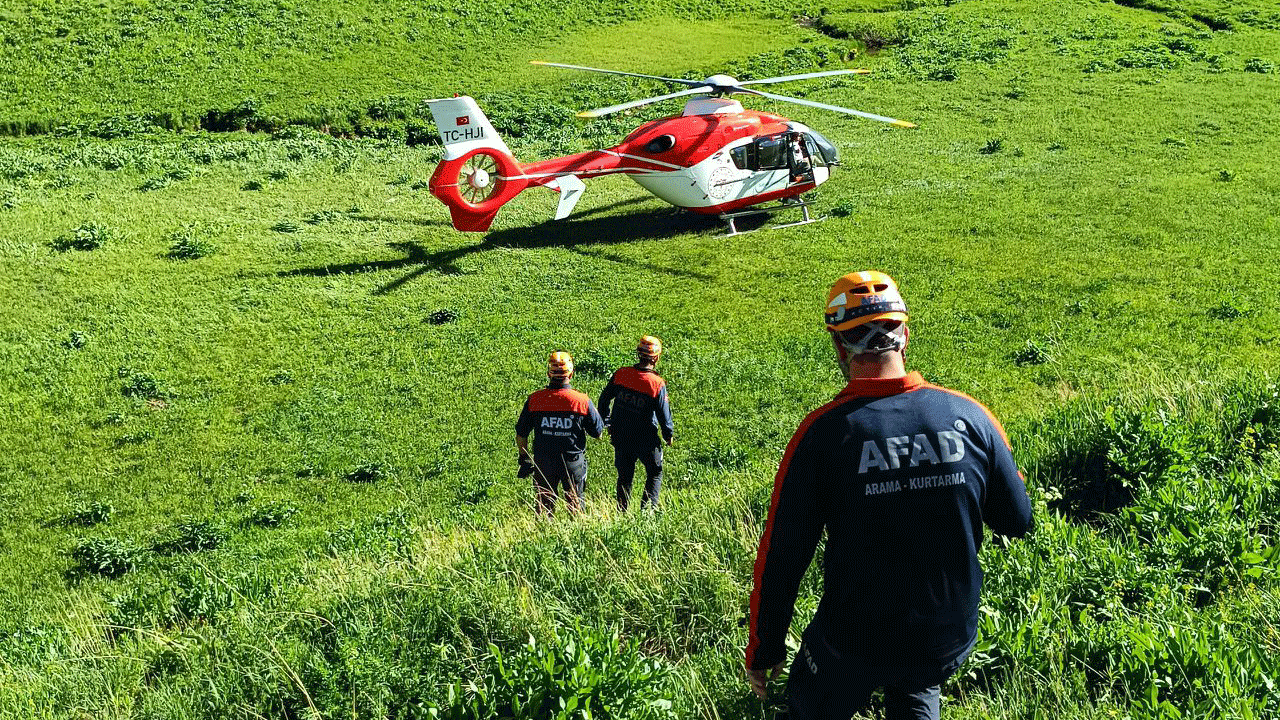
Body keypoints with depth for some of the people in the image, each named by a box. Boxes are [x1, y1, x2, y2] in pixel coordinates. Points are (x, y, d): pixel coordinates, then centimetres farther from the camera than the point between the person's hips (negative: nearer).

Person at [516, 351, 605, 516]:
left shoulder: (534, 400, -9)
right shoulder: (583, 401, -13)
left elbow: (521, 435, 0)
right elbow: (597, 433, -3)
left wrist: (524, 458, 14)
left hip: (543, 463, 1)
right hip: (573, 462, -1)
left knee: (544, 505, 16)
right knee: (575, 504, 17)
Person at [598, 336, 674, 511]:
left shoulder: (620, 374, -9)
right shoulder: (657, 384, -19)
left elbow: (604, 399, 2)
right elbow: (664, 413, -13)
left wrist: (605, 423, 17)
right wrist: (668, 434, 6)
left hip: (620, 437, 3)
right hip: (646, 439, -3)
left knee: (624, 476, 17)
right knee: (655, 473, 17)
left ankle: (622, 512, 19)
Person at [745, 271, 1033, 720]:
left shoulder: (822, 432, -18)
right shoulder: (969, 416, -11)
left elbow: (781, 555, -14)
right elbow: (1018, 522, 2)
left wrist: (764, 650, -1)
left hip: (854, 645, -3)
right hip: (951, 639, 3)